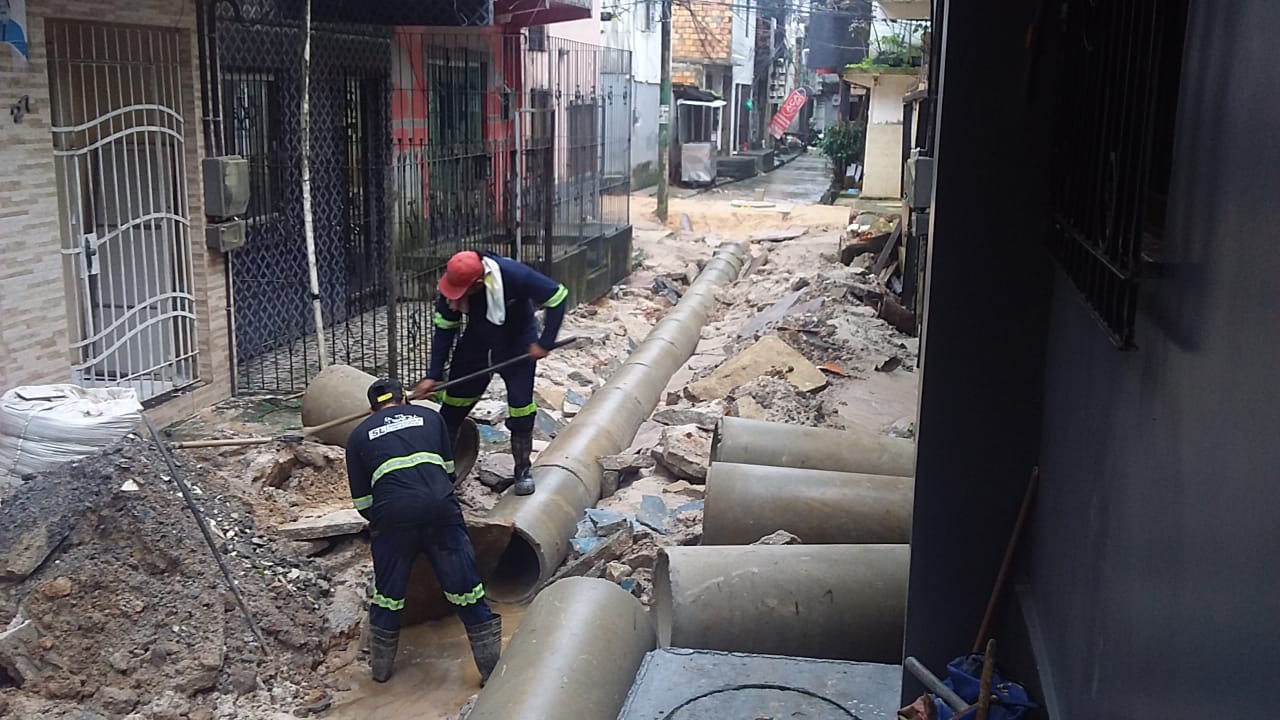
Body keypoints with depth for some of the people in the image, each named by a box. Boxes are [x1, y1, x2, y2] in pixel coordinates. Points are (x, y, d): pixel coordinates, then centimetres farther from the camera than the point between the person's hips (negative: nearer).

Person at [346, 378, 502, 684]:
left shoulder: (359, 435, 21)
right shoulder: (429, 416, 23)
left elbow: (362, 502, 19)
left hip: (392, 514, 0)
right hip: (441, 508, 0)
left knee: (387, 594, 18)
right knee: (467, 590, 8)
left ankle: (380, 668, 31)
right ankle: (492, 668, 11)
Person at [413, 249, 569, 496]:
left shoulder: (514, 275, -36)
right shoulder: (451, 286, -23)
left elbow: (557, 297, -25)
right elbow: (444, 329, -11)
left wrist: (544, 343, -24)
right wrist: (433, 375, -13)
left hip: (517, 345, -3)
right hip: (477, 343, 3)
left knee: (521, 406, -8)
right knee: (454, 401, 7)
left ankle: (523, 471, 8)